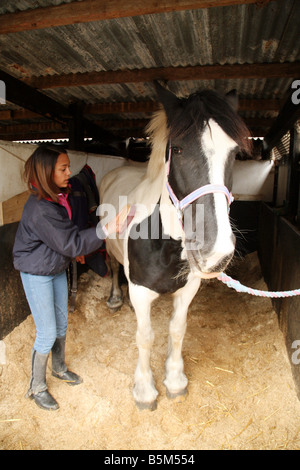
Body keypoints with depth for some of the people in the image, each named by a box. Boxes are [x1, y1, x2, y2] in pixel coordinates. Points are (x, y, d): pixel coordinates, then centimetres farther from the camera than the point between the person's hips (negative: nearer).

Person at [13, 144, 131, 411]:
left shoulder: (60, 197, -1)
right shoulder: (40, 210, -30)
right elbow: (72, 244, -30)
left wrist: (75, 251, 12)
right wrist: (109, 229, -34)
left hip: (57, 268, 9)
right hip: (37, 274, -8)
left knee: (62, 323, 20)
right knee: (47, 333, 2)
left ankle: (59, 368, 44)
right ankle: (37, 387, 25)